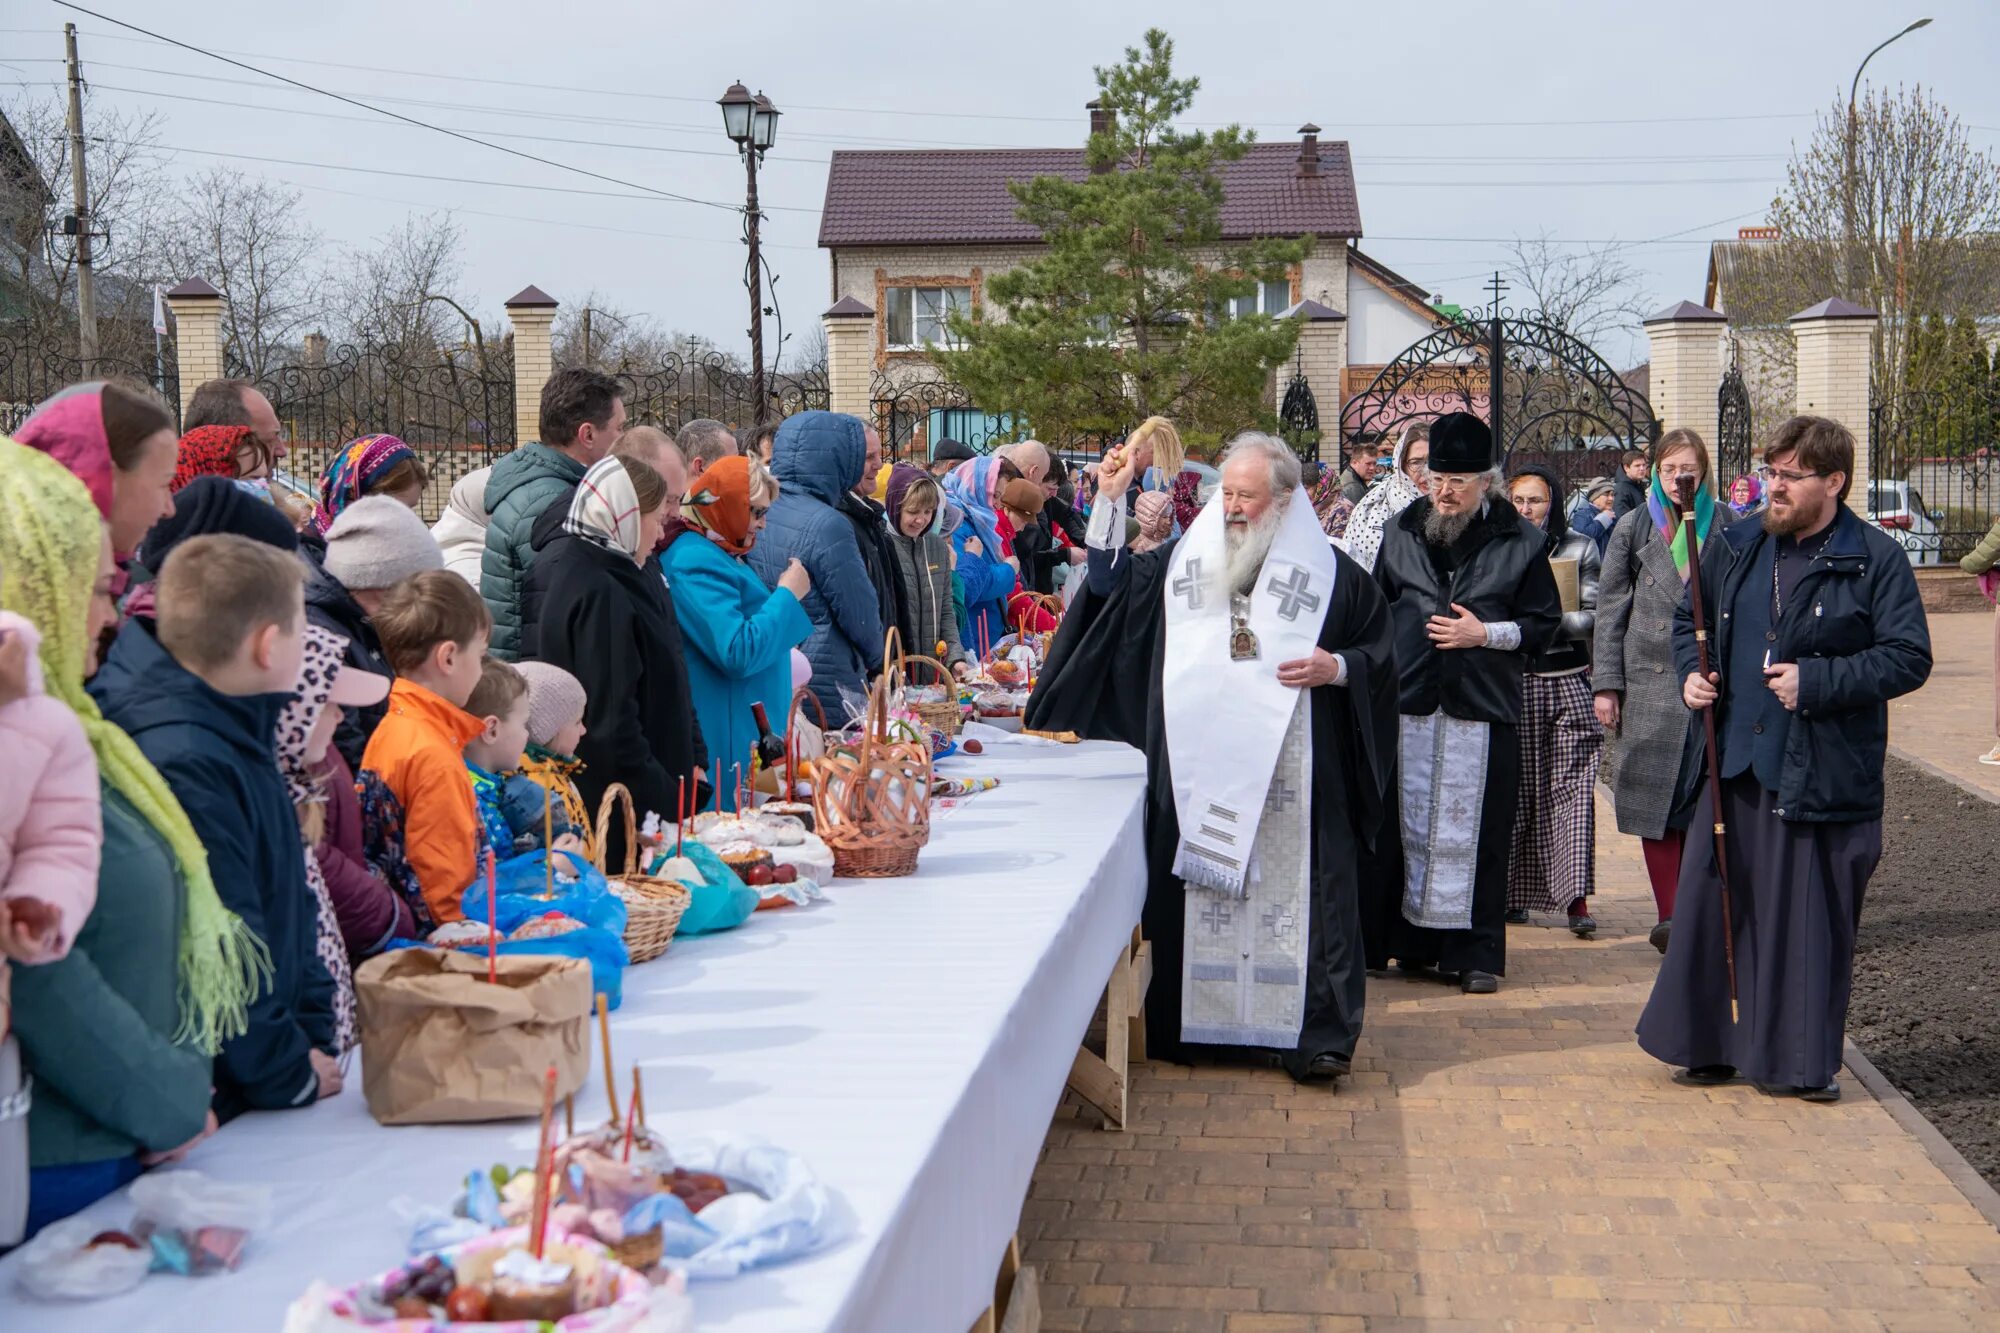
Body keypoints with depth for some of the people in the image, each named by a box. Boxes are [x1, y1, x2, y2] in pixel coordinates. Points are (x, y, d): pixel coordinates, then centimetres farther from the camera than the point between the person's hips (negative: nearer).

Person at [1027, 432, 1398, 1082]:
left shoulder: (1331, 573, 5)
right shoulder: (1183, 559, 12)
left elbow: (1380, 650, 9)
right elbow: (1110, 583, 16)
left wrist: (1339, 668, -11)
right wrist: (1111, 502, 8)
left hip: (1288, 773, -2)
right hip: (1197, 771, 3)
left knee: (1294, 891, -5)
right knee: (1195, 886, 5)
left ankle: (1314, 1032, 1)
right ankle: (1181, 1022, 15)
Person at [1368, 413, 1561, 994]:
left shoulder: (1519, 541, 3)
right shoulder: (1401, 532, 11)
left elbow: (1544, 621, 4)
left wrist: (1486, 633, -9)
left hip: (1483, 708, -2)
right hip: (1409, 705, 2)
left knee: (1475, 831, -1)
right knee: (1409, 825, 3)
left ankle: (1475, 952, 8)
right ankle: (1415, 941, 14)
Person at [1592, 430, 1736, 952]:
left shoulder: (1728, 527, 8)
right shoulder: (1633, 528, 9)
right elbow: (1611, 609, 8)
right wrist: (1606, 683, 1)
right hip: (1649, 681, 0)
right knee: (1655, 797, -2)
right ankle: (1668, 914, 2)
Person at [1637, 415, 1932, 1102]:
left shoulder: (1876, 559, -5)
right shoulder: (1735, 548, 9)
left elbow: (1909, 658, -9)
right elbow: (1689, 619, 22)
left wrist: (1816, 681, -17)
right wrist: (1692, 671, 2)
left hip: (1825, 774, -4)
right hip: (1735, 764, 5)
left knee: (1811, 918, 2)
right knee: (1714, 903, 9)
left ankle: (1803, 1062, 15)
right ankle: (1711, 1045, 23)